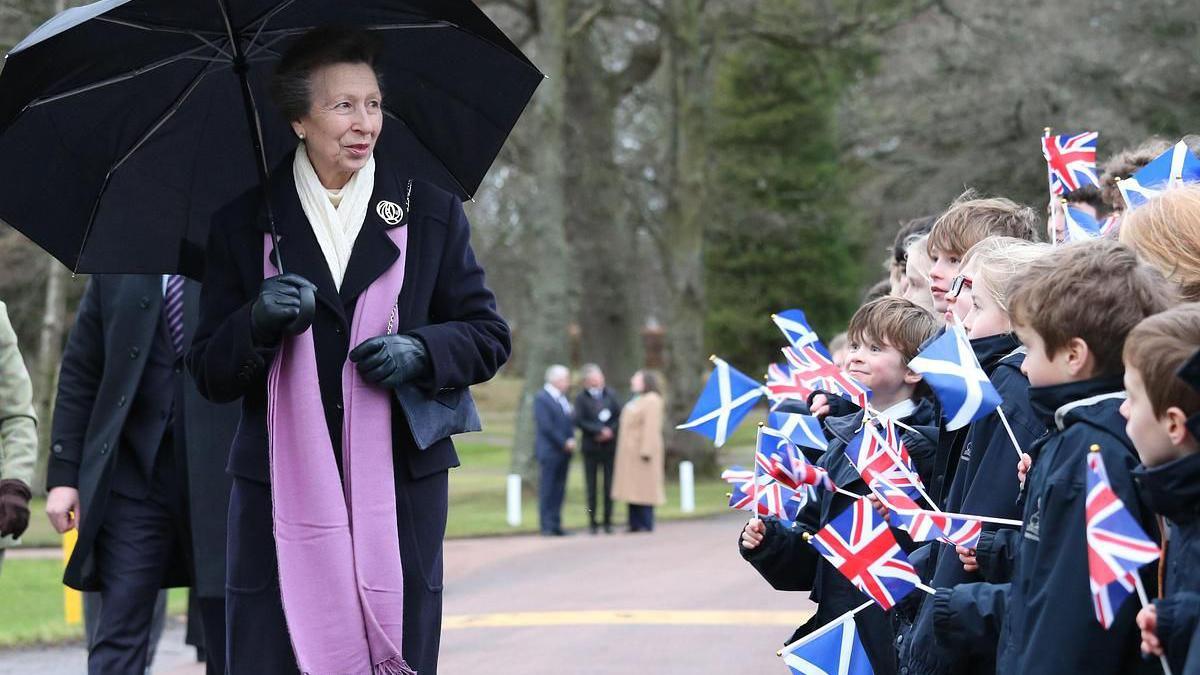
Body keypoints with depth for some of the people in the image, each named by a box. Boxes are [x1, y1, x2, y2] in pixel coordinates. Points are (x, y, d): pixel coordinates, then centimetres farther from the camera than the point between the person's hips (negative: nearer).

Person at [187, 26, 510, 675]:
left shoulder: (431, 213, 9)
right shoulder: (243, 223, 6)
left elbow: (489, 337, 12)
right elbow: (210, 374, 6)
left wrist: (421, 352, -8)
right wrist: (258, 324, -14)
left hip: (400, 493, 1)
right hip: (280, 493, -1)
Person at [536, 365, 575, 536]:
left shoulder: (562, 398, 16)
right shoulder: (542, 399, -9)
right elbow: (546, 426, -16)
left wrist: (571, 440, 1)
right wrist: (564, 443, -13)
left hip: (564, 451, 8)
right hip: (550, 451, -8)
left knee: (559, 490, 7)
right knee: (547, 490, -5)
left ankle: (556, 525, 10)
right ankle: (547, 527, -4)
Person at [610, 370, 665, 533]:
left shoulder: (651, 400, -12)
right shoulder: (636, 401, 19)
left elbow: (651, 427, -19)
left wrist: (646, 451, -24)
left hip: (642, 451, -10)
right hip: (630, 452, 10)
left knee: (643, 487, -8)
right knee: (633, 488, 7)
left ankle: (646, 524, -6)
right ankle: (635, 524, 8)